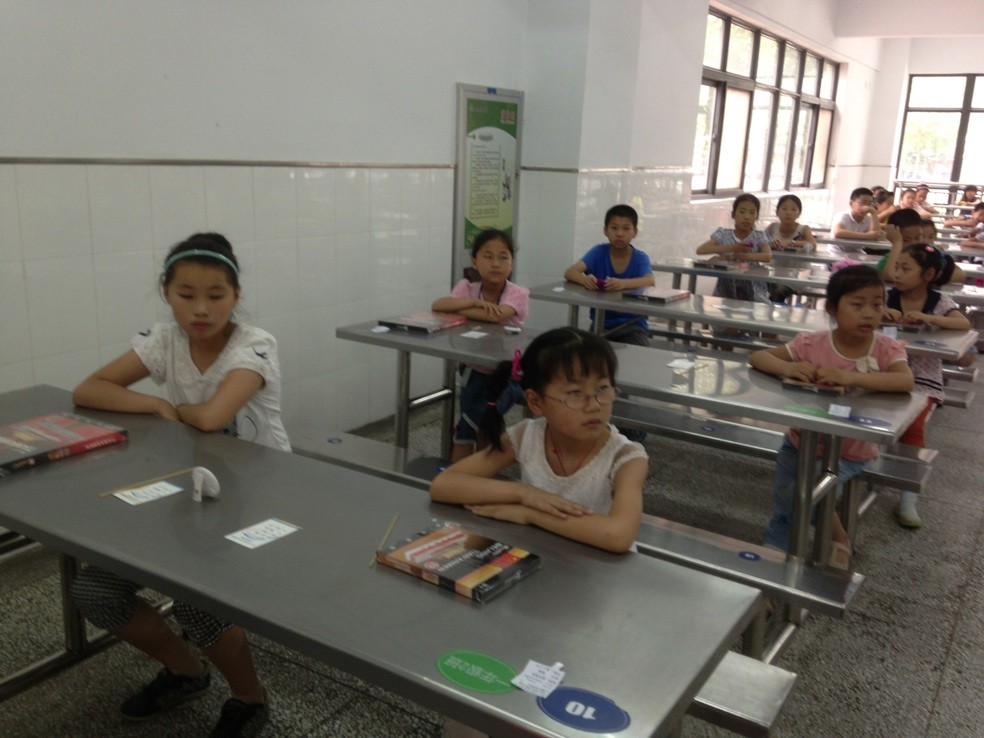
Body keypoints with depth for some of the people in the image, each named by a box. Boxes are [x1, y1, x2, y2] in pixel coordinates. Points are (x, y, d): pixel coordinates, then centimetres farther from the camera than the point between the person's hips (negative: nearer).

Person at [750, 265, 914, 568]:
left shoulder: (886, 348, -15)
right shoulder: (812, 344, -14)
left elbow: (906, 382, -34)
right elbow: (757, 357, -13)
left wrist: (851, 376, -44)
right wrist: (787, 367, -34)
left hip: (848, 453, -2)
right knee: (783, 513, 6)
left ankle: (839, 540, 7)